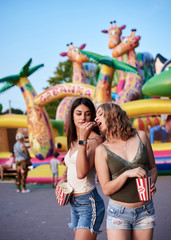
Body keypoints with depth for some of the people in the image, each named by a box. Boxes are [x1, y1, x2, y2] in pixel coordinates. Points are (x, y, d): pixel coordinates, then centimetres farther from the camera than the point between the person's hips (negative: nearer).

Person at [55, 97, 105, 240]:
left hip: (89, 203, -8)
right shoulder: (73, 140, 12)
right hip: (74, 204, 8)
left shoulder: (95, 139, -12)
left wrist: (83, 139, -25)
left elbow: (81, 173, -23)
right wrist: (62, 181, 7)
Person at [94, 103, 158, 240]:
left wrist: (152, 183, -8)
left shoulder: (141, 137, 2)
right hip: (119, 213, -2)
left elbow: (153, 167, 13)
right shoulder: (102, 150, -5)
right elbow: (106, 190, -8)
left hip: (145, 213, 2)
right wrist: (127, 174, -23)